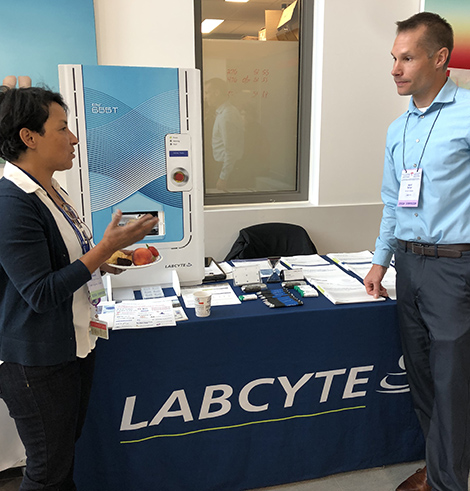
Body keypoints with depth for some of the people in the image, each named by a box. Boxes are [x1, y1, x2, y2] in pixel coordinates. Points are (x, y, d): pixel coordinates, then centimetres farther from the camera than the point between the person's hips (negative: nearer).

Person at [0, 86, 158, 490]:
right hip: (38, 363, -9)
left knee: (66, 454, 23)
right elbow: (40, 293, -24)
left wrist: (106, 260, 4)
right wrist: (105, 248, -24)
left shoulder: (51, 191, 7)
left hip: (75, 345, 9)